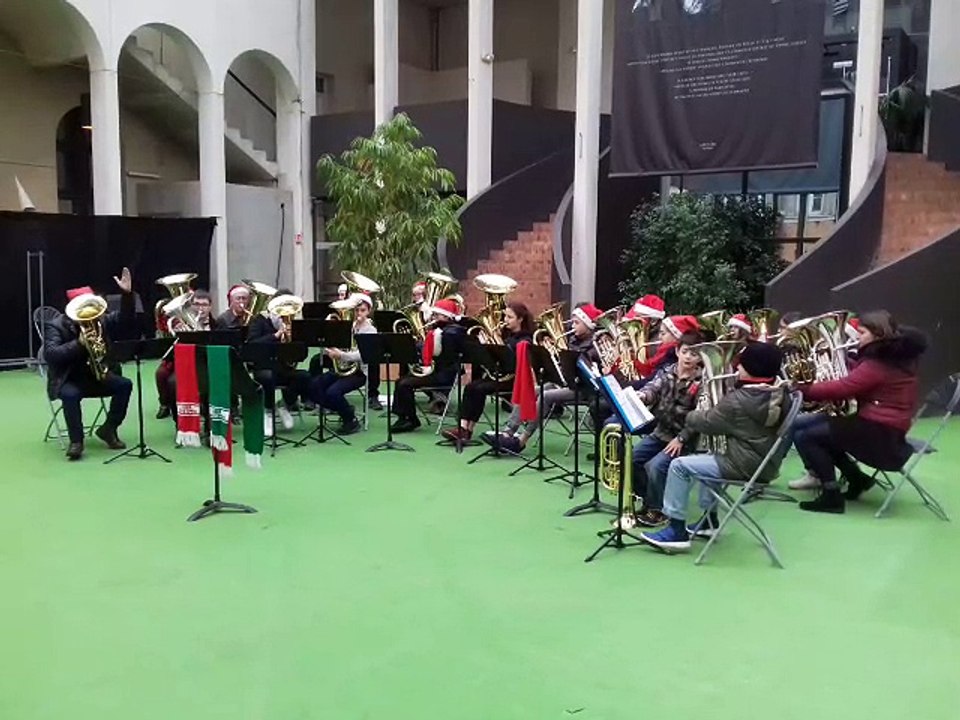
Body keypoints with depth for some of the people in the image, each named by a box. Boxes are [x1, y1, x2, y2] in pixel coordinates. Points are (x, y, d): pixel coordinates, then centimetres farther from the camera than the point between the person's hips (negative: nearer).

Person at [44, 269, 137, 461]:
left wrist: (127, 294, -17)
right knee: (70, 394, -36)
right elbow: (50, 355, -21)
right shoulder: (56, 326, -8)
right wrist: (78, 343, -32)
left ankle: (109, 429, -3)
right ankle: (76, 440, -21)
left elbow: (126, 324, -6)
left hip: (97, 375, 4)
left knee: (124, 385, -19)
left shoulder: (101, 319, 3)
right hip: (69, 379, -4)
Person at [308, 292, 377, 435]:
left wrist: (341, 355, -37)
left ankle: (352, 420, -4)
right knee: (313, 388, -12)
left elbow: (362, 355, -21)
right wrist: (331, 351, -17)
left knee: (333, 392, -29)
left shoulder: (370, 330, -5)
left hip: (359, 371, -6)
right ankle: (346, 410, 5)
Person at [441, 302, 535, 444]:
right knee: (470, 387, -17)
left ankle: (468, 430, -18)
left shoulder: (525, 340, -7)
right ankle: (463, 426, -26)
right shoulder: (507, 335, 16)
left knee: (480, 389, -25)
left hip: (512, 379, -7)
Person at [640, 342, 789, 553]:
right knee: (711, 459, 33)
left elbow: (706, 423, -8)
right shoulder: (781, 392, 1)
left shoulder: (738, 400, -22)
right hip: (767, 465, 9)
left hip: (745, 466, -9)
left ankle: (677, 531, -4)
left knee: (679, 466, -5)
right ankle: (709, 520, 37)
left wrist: (692, 416, 14)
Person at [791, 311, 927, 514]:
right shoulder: (894, 358, 12)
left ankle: (832, 495, -10)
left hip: (878, 434, -10)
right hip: (886, 430, 10)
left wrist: (801, 389, -16)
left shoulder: (878, 365, -19)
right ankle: (857, 479, 18)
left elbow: (841, 388, -23)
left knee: (803, 436, -11)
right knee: (814, 426, 18)